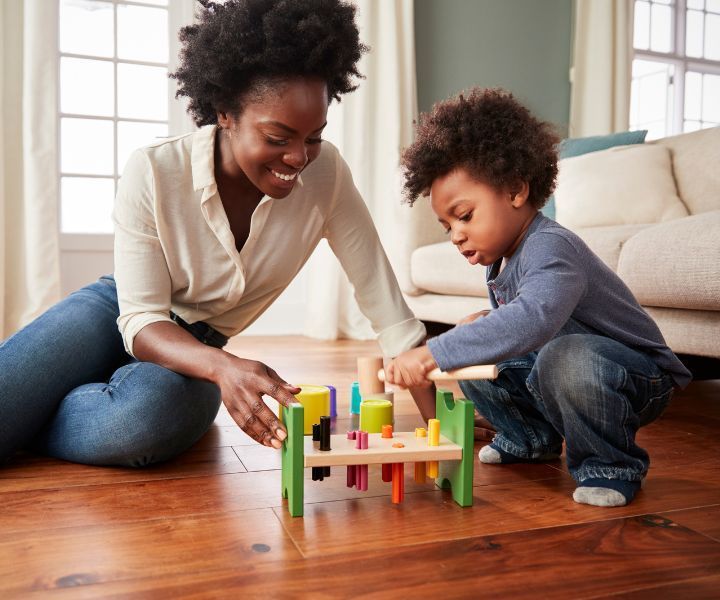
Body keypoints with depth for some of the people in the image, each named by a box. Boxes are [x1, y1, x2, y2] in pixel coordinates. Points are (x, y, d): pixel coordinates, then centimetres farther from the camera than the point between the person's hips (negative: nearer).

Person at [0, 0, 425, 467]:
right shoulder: (153, 175, -22)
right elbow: (141, 320, -20)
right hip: (113, 314, -1)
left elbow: (384, 299, -14)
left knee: (153, 411, -33)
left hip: (193, 349, 2)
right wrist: (222, 366, -41)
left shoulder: (325, 174, -17)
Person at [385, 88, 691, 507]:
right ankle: (535, 438, 22)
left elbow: (532, 320, -50)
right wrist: (486, 323, -7)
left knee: (564, 358, -39)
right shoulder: (500, 258, 1)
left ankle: (611, 463, -11)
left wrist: (433, 354, -52)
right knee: (474, 363, 0)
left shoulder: (550, 248, -29)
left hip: (640, 378, -9)